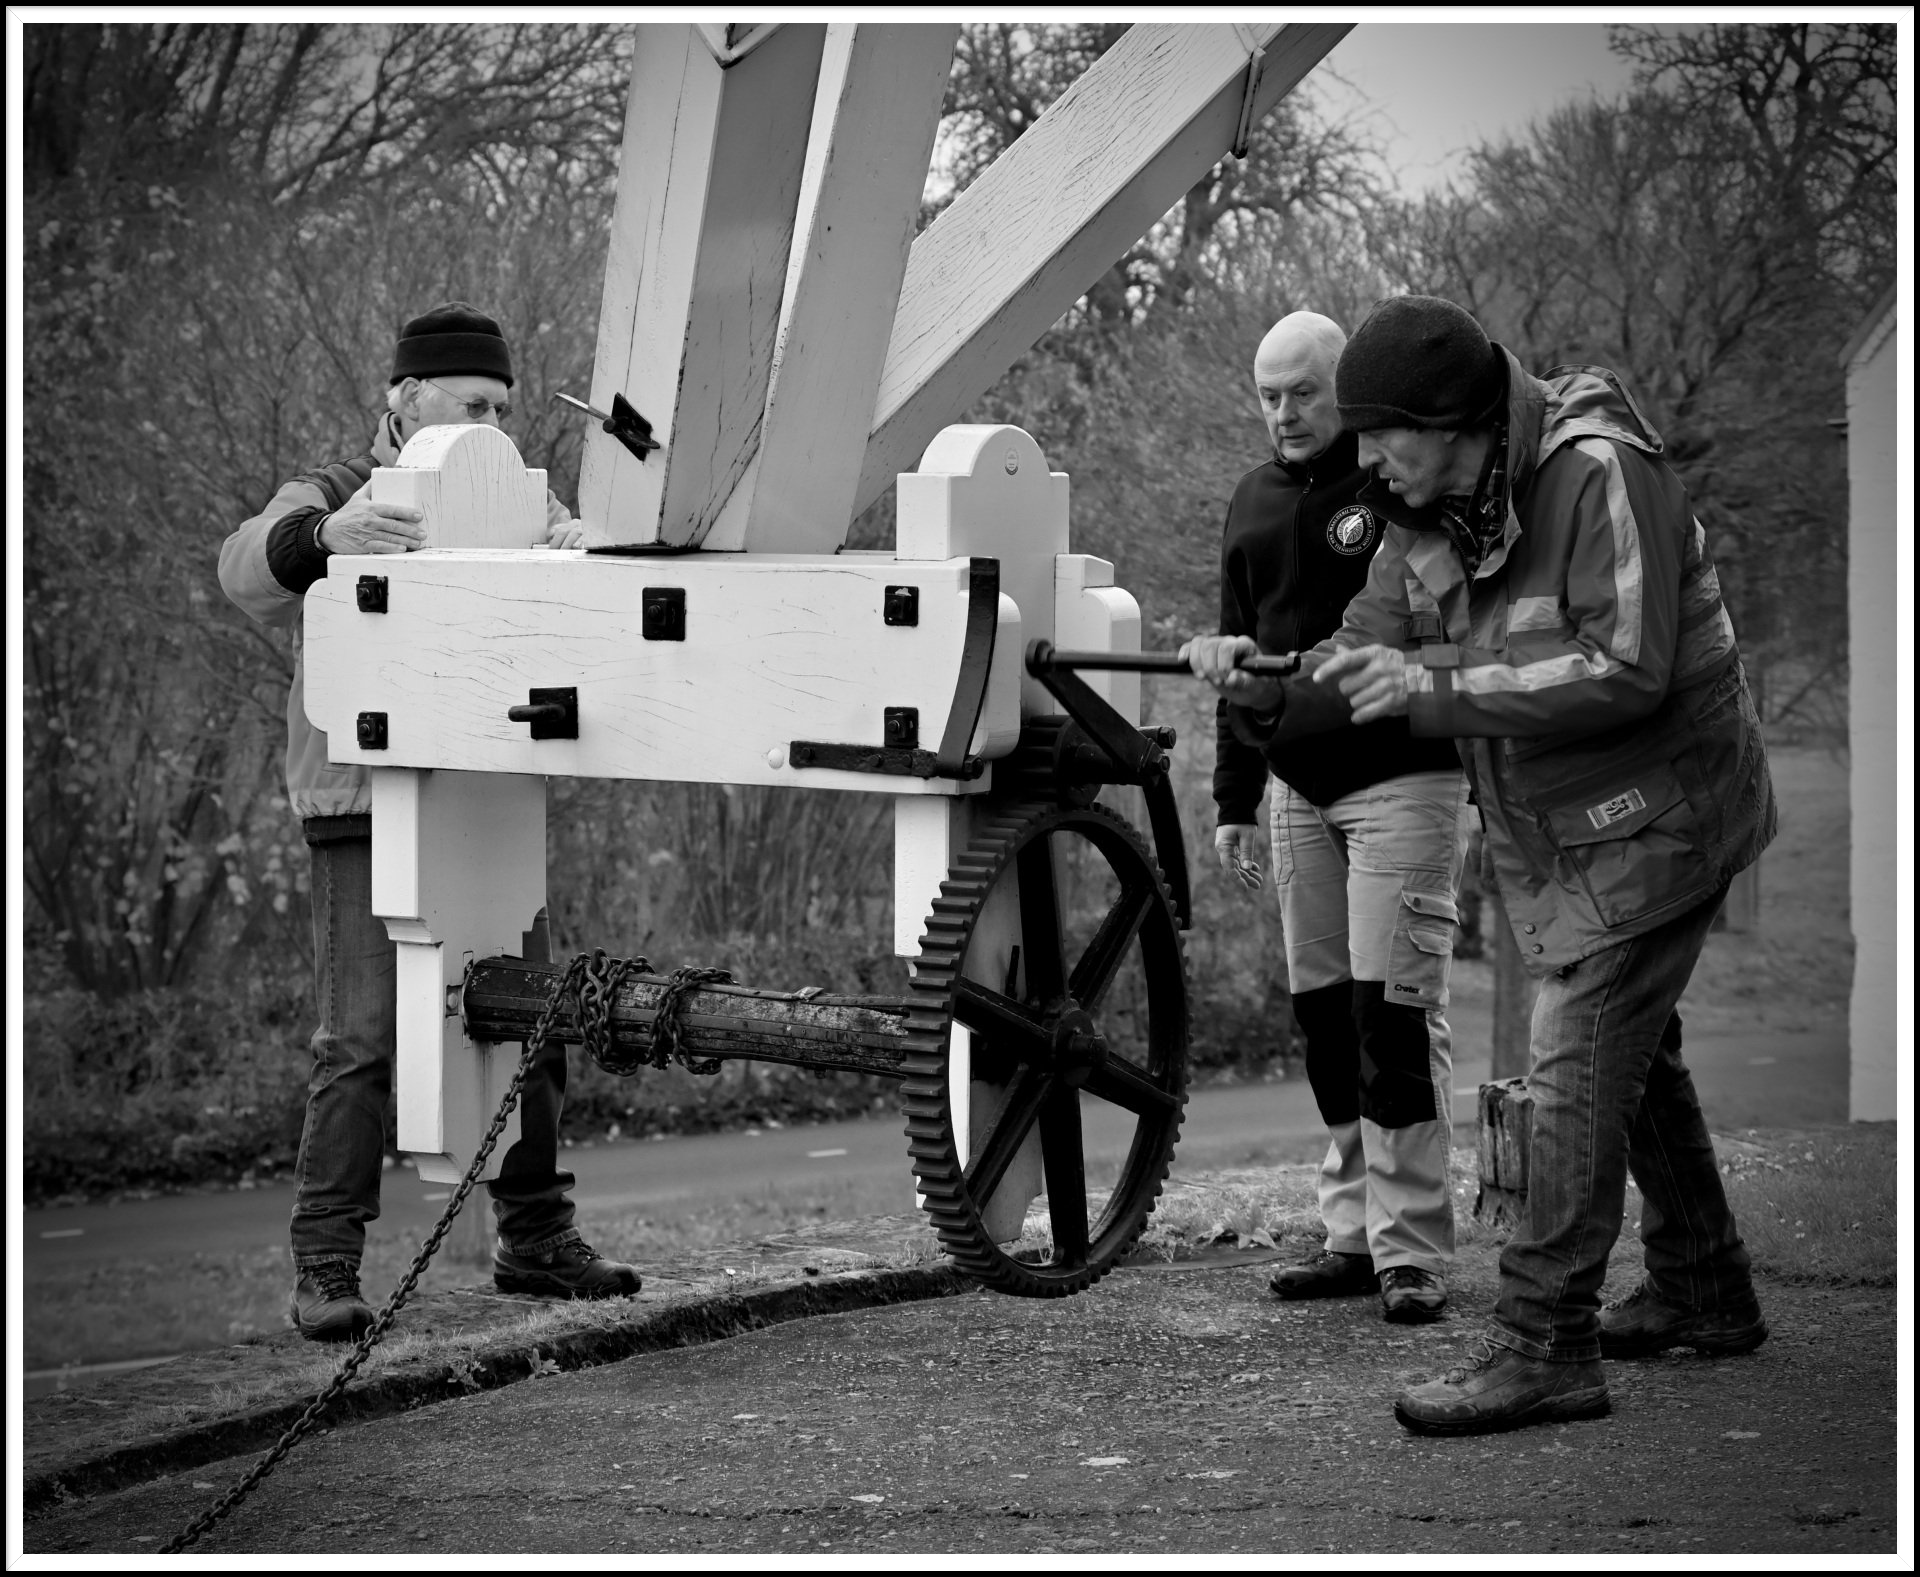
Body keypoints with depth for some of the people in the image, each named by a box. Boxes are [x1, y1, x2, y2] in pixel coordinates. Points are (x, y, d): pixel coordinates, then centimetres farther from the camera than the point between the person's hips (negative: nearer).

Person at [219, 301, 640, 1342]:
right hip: (365, 813, -5)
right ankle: (326, 1267, -7)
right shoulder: (335, 499, -1)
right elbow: (247, 569, -22)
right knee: (361, 1040, -11)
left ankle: (535, 1238, 21)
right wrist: (325, 534, -45)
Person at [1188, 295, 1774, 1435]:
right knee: (1632, 1056, 19)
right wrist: (1271, 692, -22)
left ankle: (1546, 1346, -15)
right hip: (1555, 831, 9)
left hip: (1657, 815, -9)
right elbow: (1366, 657, -1)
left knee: (1580, 1064, -15)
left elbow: (1624, 670, -31)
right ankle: (1703, 1294, 35)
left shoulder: (1599, 475, -24)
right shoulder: (1429, 512, 2)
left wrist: (1435, 688, -31)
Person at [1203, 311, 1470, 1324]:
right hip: (1300, 788, 7)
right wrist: (1234, 801, 18)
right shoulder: (1255, 500, 15)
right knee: (1322, 1012, 7)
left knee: (1391, 1010, -10)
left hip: (1401, 778, -7)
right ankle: (1352, 1236, 14)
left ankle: (1411, 1251, -6)